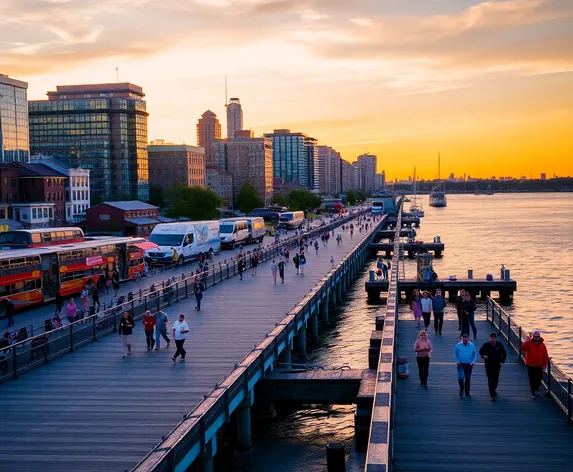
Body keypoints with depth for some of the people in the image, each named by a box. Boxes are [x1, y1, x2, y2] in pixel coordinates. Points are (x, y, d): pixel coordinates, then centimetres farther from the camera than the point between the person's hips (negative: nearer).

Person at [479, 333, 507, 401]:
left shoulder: (500, 345, -2)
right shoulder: (486, 345, -6)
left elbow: (504, 354, 10)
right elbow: (481, 351, 7)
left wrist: (502, 360, -3)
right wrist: (483, 356, -13)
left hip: (497, 364, 3)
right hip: (488, 365, -3)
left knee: (496, 379, 14)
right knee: (490, 379, -9)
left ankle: (493, 389, 41)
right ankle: (493, 395, -9)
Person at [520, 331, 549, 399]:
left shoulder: (542, 345, 0)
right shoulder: (529, 344, -8)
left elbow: (545, 355, 4)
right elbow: (522, 348, -26)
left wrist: (545, 364, 0)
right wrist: (527, 341, -33)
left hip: (539, 366, 2)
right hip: (530, 365, -2)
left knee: (539, 378, 9)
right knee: (532, 379, 4)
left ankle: (536, 389, 34)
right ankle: (533, 392, 15)